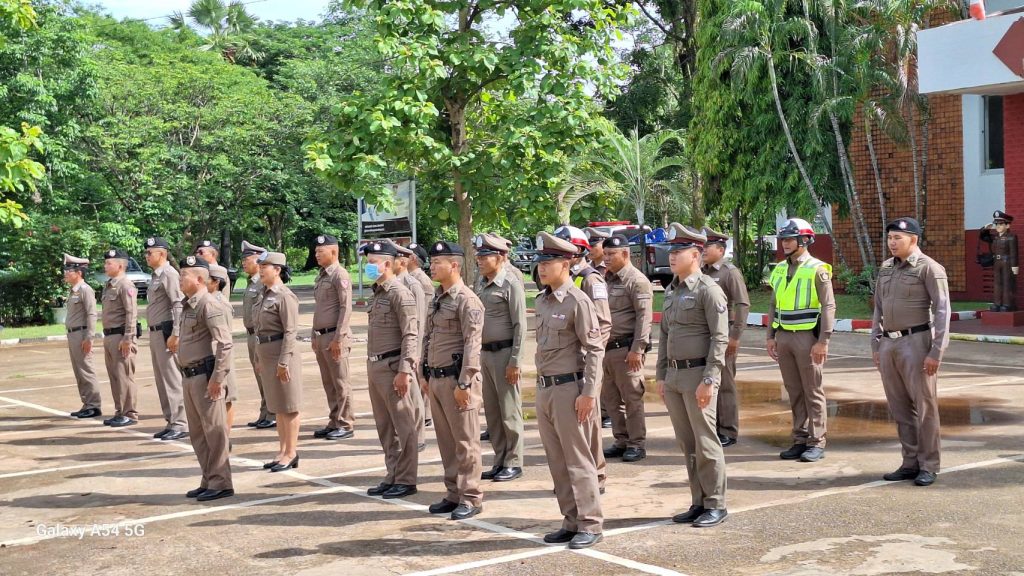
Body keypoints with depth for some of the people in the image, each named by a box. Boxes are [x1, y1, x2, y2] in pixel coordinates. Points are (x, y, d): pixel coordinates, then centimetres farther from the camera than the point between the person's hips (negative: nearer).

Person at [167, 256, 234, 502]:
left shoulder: (208, 305, -15)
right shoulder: (188, 306, 15)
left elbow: (225, 343, -21)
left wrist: (217, 377, -23)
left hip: (205, 375, -10)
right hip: (190, 375, 10)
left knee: (214, 430, -3)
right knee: (197, 433, 15)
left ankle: (221, 483, 4)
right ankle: (209, 481, 23)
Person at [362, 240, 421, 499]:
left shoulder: (400, 293, -12)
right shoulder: (376, 293, 15)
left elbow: (410, 335, -17)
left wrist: (404, 371, -21)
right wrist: (372, 368, 17)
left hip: (393, 367, -9)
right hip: (375, 367, 9)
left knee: (404, 426, 0)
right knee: (385, 427, 14)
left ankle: (406, 480, 7)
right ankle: (392, 476, 23)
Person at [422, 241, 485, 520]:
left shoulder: (467, 300, -12)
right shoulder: (437, 298, 15)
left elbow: (472, 345, -17)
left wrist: (463, 383, -20)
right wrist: (426, 375, 18)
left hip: (457, 379, -9)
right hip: (437, 379, 9)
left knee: (465, 441, -1)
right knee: (446, 440, 13)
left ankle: (471, 498, 6)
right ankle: (454, 494, 22)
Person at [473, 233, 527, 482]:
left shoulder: (511, 284, -11)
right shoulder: (480, 284, 11)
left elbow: (520, 326, -13)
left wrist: (515, 361, -16)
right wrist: (477, 354, 14)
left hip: (504, 353, -8)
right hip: (485, 353, 8)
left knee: (509, 412, 0)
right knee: (491, 412, 12)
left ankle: (513, 463, 9)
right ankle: (500, 461, 21)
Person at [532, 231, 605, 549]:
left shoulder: (578, 301, -12)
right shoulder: (542, 301, 12)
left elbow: (595, 349, -14)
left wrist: (588, 394, -17)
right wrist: (542, 386, 16)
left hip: (569, 388, -8)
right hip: (544, 388, 8)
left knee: (578, 461, -2)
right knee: (557, 462, 11)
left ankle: (591, 524, 7)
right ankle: (571, 522, 20)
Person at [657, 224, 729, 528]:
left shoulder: (708, 290, -11)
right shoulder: (671, 290, 14)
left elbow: (720, 338, -15)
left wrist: (709, 380, -19)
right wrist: (661, 375, 15)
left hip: (698, 375, -8)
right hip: (674, 376, 8)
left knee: (705, 443, -2)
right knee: (687, 444, 11)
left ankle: (716, 505, 7)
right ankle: (699, 503, 20)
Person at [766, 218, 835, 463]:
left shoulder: (817, 269, -8)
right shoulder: (780, 270, 12)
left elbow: (828, 307, -11)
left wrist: (823, 341, -17)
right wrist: (771, 336, 11)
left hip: (807, 336, -6)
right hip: (784, 336, 6)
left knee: (813, 391, 0)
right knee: (794, 391, 10)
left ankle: (817, 443, 5)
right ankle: (800, 440, 16)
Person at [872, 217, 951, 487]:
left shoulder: (929, 268, -6)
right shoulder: (885, 268, 14)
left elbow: (942, 311, -10)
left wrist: (936, 352, -16)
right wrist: (875, 346, 14)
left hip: (916, 342, -7)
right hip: (889, 344, 7)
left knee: (924, 406, -1)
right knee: (900, 407, 9)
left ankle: (928, 466, 7)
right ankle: (910, 463, 17)